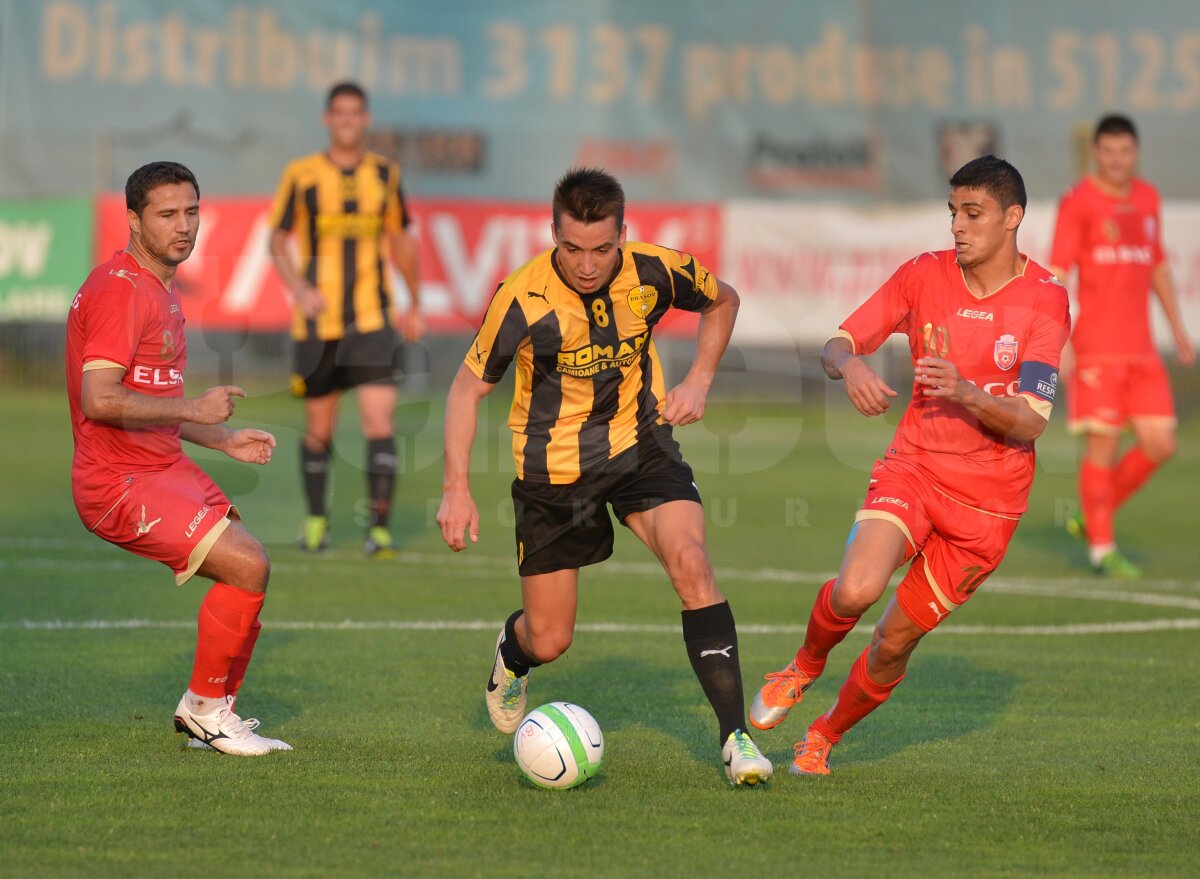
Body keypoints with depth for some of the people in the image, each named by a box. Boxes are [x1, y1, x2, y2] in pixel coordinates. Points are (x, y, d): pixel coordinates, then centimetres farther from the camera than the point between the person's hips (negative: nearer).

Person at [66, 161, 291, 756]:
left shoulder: (162, 289, 18)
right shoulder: (120, 289, -16)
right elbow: (99, 400, -26)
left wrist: (224, 438, 16)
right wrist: (193, 408, -19)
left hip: (165, 468, 10)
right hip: (120, 483, -10)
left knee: (248, 574, 6)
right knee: (247, 566, -17)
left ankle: (211, 712, 19)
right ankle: (206, 708, -1)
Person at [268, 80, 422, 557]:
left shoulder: (384, 173, 7)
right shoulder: (301, 174, 0)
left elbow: (401, 240, 18)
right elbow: (277, 240, 3)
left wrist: (414, 304, 21)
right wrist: (299, 289, -14)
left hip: (372, 320, 1)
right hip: (317, 321, -1)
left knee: (379, 420, -12)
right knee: (319, 427, 7)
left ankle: (380, 526, -10)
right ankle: (316, 519, 27)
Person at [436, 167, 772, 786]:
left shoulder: (653, 272, -15)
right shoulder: (523, 298, -22)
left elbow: (722, 301, 8)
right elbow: (468, 387, -9)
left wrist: (699, 380, -5)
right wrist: (456, 489, -15)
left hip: (640, 445, 1)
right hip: (553, 470, -1)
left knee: (691, 565, -24)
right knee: (549, 642, 4)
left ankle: (735, 735, -20)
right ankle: (512, 652, 45)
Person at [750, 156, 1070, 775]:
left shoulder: (1045, 300, -8)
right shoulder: (925, 275, 0)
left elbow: (1030, 423, -13)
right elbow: (835, 346, 1)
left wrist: (966, 392, -31)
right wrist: (849, 364, -23)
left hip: (988, 500, -1)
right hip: (913, 468, 1)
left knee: (896, 640, 1)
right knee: (856, 589, -27)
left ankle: (826, 736, 30)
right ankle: (803, 670, 6)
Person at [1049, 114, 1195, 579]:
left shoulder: (1148, 198, 14)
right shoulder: (1078, 202, -5)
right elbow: (1056, 274, -10)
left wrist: (1177, 327, 25)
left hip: (1141, 349, 6)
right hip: (1096, 349, -6)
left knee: (1160, 444, 1)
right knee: (1103, 445, -5)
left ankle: (1091, 516, 19)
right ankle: (1102, 546, 7)